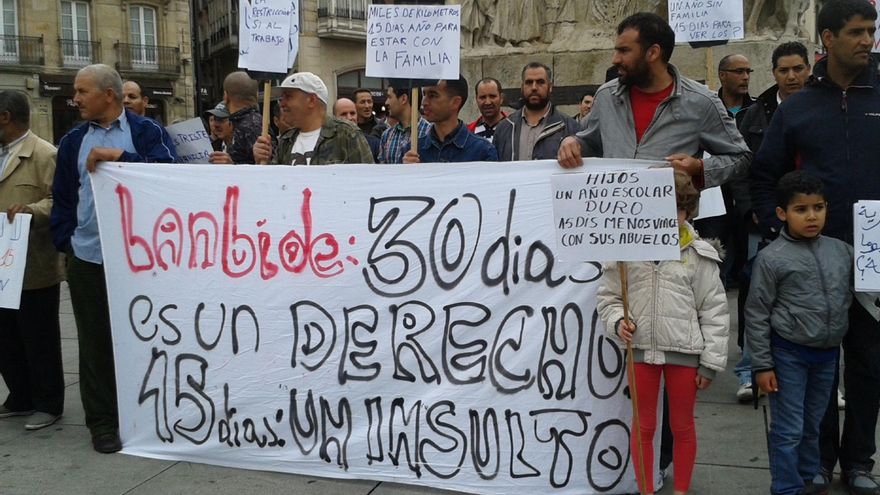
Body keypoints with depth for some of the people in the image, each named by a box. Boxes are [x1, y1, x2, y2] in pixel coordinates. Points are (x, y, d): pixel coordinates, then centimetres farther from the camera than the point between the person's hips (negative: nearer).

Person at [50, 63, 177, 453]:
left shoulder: (147, 132, 1)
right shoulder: (73, 141, 12)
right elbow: (62, 198, 14)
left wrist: (119, 155, -21)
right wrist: (65, 242, 5)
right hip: (88, 259, 3)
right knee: (96, 343, 7)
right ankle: (101, 420, 19)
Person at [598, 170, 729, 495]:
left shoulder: (699, 255, -7)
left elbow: (714, 312, -4)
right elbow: (607, 296, 5)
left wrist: (711, 362, -5)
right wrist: (618, 321, -15)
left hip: (684, 350, -1)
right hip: (641, 349, 1)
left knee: (682, 426, 16)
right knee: (643, 426, 14)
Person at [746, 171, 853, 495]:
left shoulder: (841, 251, 2)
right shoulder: (772, 258, -12)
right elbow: (756, 314, -9)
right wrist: (762, 365, -9)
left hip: (828, 353, 5)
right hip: (789, 354, -4)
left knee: (813, 425, 19)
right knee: (788, 430, 3)